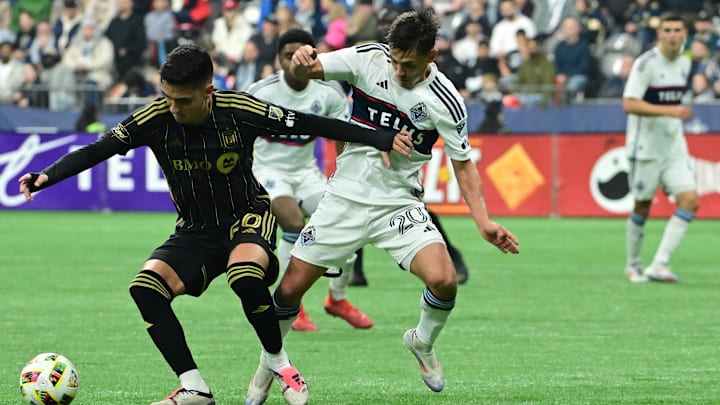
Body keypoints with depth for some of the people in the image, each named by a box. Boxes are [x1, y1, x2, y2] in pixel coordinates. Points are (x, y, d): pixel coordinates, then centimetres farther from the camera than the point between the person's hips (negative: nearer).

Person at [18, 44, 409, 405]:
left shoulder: (239, 111, -18)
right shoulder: (155, 118, -15)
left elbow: (310, 125, -10)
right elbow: (95, 151, -15)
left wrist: (379, 138, -9)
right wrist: (46, 176, -31)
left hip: (248, 216, -3)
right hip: (195, 233, 3)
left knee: (245, 276, -37)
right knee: (146, 287, -23)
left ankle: (278, 362, -10)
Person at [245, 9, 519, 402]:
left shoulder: (444, 100, -13)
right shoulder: (369, 59, -10)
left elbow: (463, 165, -3)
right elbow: (299, 73, -7)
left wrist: (484, 222, -15)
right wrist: (300, 61, -32)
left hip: (399, 204, -1)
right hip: (346, 195, 1)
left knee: (443, 280, -23)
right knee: (290, 288, -1)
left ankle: (422, 342, 10)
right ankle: (269, 361, 27)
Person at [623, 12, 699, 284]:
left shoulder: (684, 64, 7)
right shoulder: (646, 64, -15)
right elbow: (629, 105, -23)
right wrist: (670, 111, -28)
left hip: (674, 147, 6)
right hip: (646, 147, -6)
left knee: (690, 200, -11)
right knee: (642, 207, 5)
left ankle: (659, 265, -11)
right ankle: (633, 265, 25)